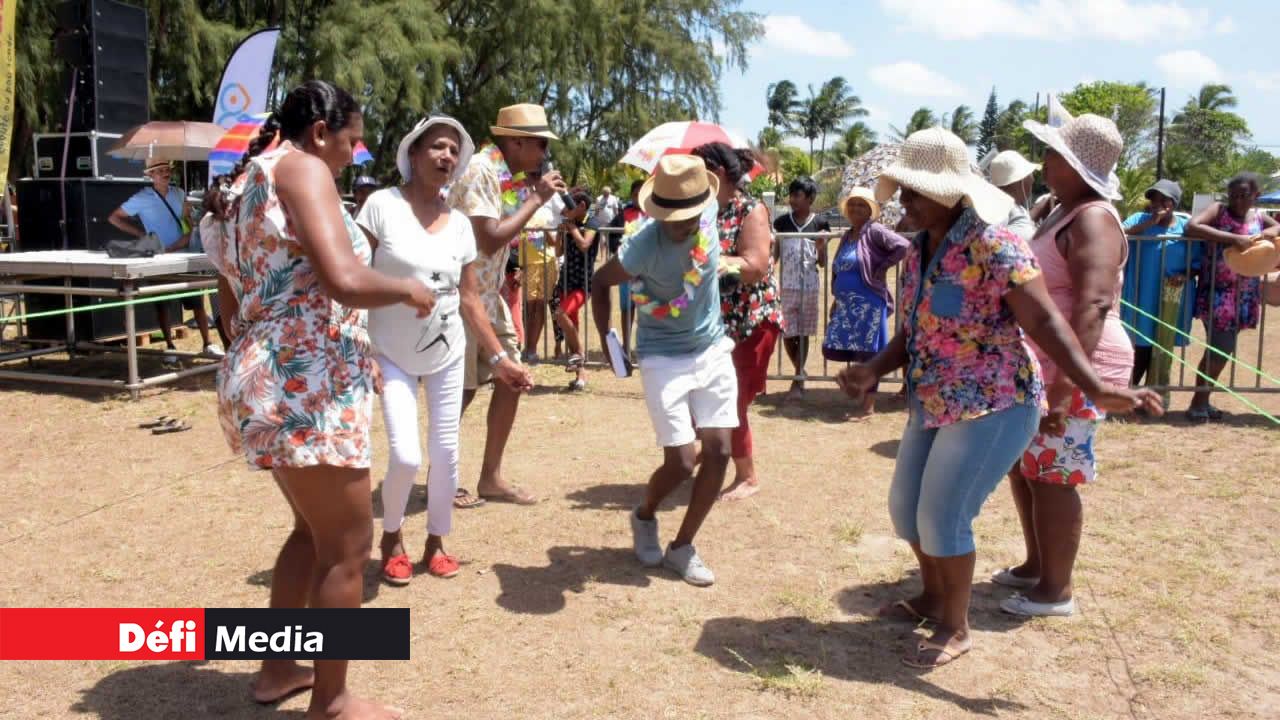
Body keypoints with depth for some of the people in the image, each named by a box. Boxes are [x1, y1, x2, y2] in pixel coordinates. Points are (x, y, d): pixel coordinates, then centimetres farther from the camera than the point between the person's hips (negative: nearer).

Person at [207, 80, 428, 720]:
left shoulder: (253, 178, 18)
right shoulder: (300, 167, -11)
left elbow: (231, 302, 25)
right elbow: (345, 280, -27)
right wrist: (408, 289, -7)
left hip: (268, 380, 10)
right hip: (304, 387, -10)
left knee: (315, 531, 24)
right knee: (346, 546, 3)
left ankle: (278, 667, 36)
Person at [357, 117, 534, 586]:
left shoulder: (460, 224, 3)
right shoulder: (383, 205, -11)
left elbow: (469, 297, 8)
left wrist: (499, 358, 8)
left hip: (447, 354, 4)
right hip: (392, 353, -4)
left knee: (446, 452, 7)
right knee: (406, 456, -11)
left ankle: (436, 542, 28)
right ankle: (391, 537, 19)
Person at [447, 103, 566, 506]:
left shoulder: (509, 174, 7)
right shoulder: (480, 170, -19)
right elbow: (490, 240, -26)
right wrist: (537, 198, -19)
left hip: (488, 294, 9)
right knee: (461, 389, 0)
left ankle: (491, 477, 17)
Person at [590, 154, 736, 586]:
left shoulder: (709, 212, -12)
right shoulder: (644, 246, -25)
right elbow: (601, 282, -9)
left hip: (713, 350, 5)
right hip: (664, 358, -5)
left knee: (718, 453, 1)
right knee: (681, 462, -7)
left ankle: (682, 547, 17)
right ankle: (644, 517, 27)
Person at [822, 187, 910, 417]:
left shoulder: (874, 231, -8)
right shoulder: (847, 236, 16)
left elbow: (904, 246, -21)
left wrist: (882, 267, -15)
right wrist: (836, 299, 18)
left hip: (868, 304, -8)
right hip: (845, 306, 8)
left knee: (867, 354, -3)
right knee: (833, 349, 5)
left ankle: (869, 406, 4)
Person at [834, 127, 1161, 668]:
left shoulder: (991, 245, -20)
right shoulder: (917, 250, 6)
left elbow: (1044, 323, -25)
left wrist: (1095, 389, -35)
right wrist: (873, 370, -4)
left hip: (992, 406, -9)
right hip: (933, 405, 9)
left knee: (943, 515, -5)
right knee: (906, 506, 15)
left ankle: (955, 628, 17)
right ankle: (932, 597, 40)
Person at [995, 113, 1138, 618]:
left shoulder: (1093, 220, -18)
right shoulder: (1062, 212, 14)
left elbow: (1094, 306, -29)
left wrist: (1065, 387, -35)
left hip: (1075, 371, -10)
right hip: (1041, 367, 10)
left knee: (1052, 477, -2)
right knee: (1023, 467, 16)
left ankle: (1055, 591, 12)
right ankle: (1035, 566, 31)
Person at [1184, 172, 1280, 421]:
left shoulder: (1259, 217, 9)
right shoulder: (1219, 210, -8)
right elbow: (1191, 227, -24)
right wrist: (1233, 238, -29)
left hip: (1245, 295, 6)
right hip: (1217, 291, -6)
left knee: (1222, 349, 11)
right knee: (1220, 349, -8)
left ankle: (1203, 401, 23)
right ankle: (1197, 403, 4)